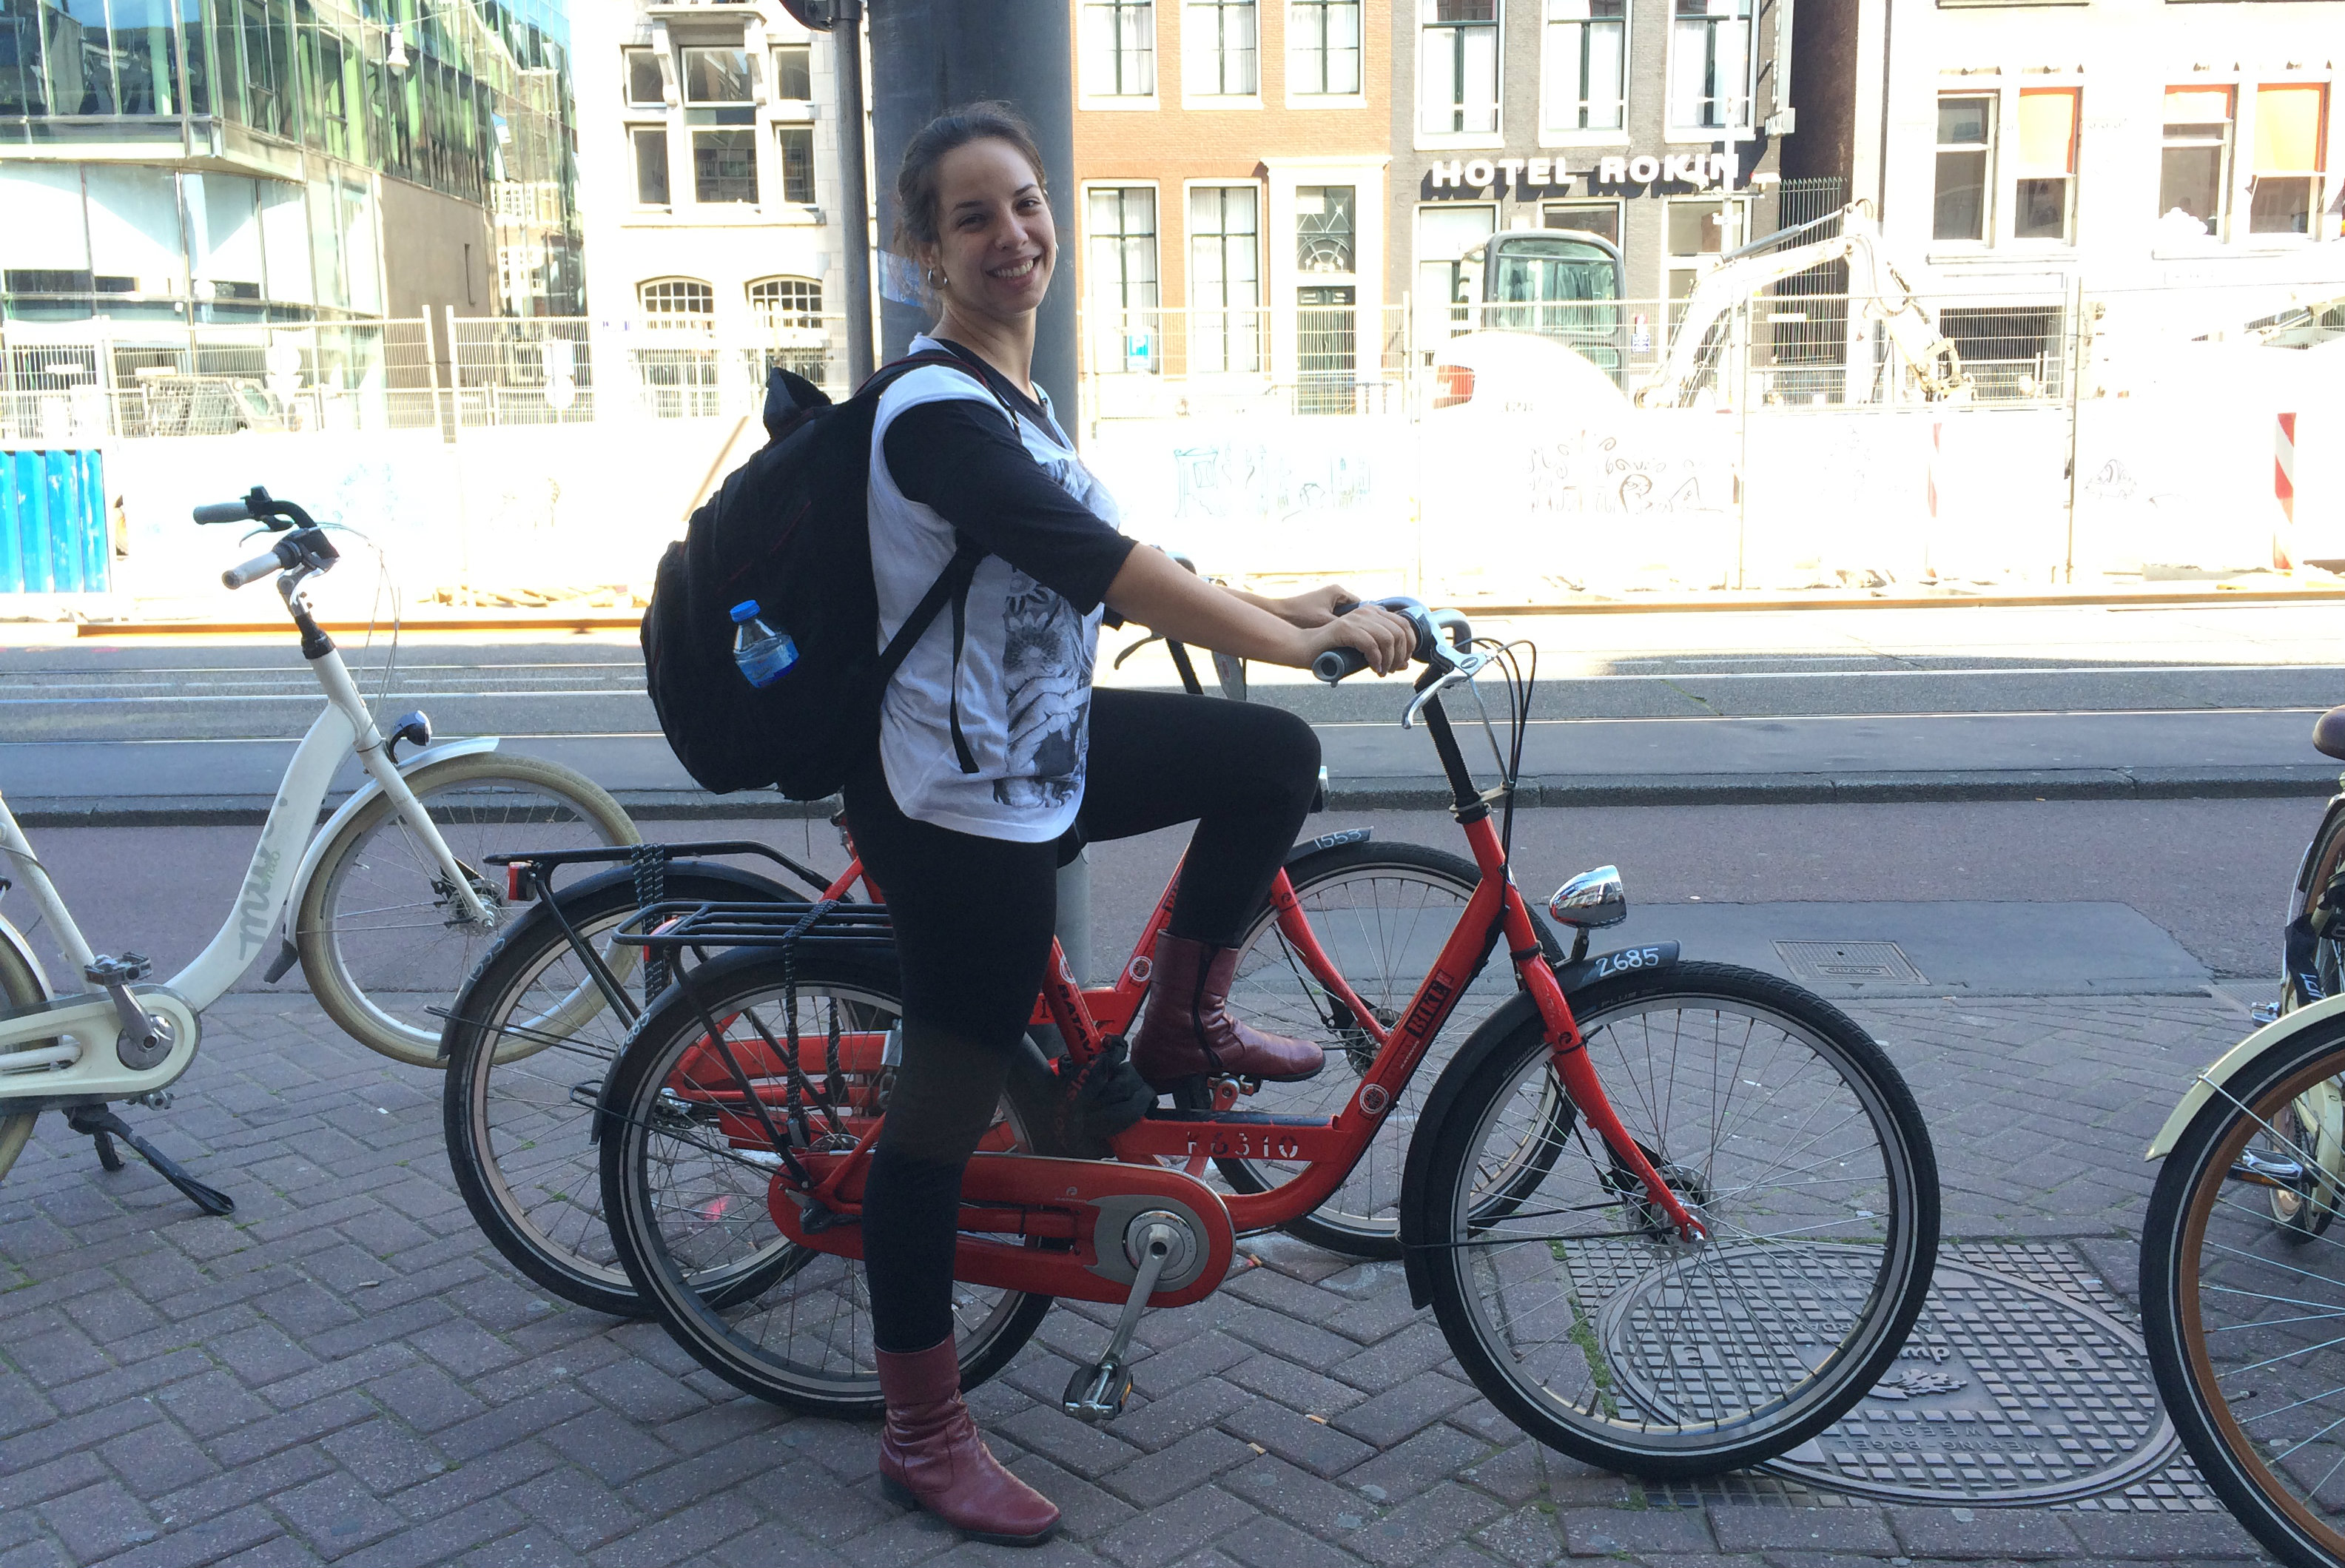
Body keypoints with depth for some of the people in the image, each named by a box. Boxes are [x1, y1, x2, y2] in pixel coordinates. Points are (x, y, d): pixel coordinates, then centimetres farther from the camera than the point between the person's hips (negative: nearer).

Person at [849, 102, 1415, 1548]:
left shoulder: (1009, 397, 11)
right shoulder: (940, 413, -21)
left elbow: (1109, 567, 17)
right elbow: (1118, 577, -26)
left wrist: (1285, 608, 14)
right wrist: (1306, 641, -20)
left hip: (1038, 748, 9)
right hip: (959, 802, -9)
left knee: (1275, 756, 7)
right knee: (952, 1101, 0)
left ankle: (1183, 1025, 22)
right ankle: (926, 1440, 17)